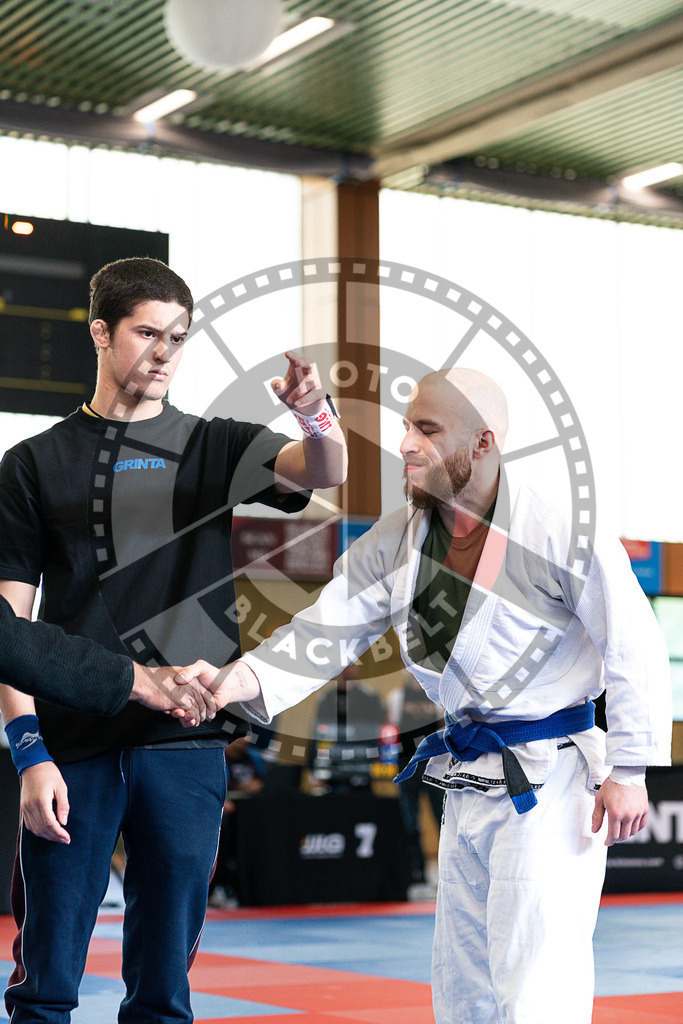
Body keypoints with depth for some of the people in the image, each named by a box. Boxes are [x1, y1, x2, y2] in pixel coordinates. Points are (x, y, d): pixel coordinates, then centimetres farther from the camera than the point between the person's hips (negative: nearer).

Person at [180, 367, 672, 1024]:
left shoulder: (559, 528, -18)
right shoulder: (396, 539, 1)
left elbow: (634, 648, -13)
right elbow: (329, 628, -4)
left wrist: (628, 772, -12)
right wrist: (236, 681, -21)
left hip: (551, 782, -7)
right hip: (467, 784, 7)